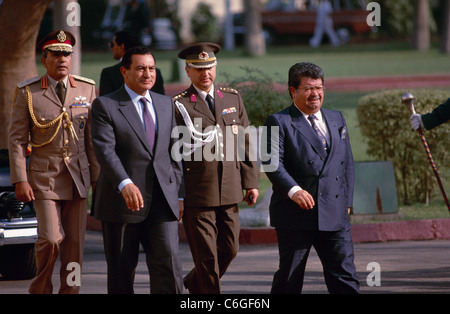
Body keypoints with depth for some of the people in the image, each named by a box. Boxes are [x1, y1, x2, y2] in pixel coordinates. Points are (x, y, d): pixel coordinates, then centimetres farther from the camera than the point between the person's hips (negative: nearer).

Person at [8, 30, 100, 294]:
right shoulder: (28, 93, -2)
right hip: (44, 176, -3)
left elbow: (93, 137, 8)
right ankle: (41, 288, 11)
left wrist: (97, 175, 4)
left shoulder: (87, 89, 5)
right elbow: (17, 139, -2)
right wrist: (20, 180, -8)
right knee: (51, 239, -12)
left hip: (78, 177, 3)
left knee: (75, 242, 2)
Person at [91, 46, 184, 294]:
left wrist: (174, 190, 9)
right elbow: (104, 150, -17)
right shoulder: (104, 106, -4)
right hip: (121, 203, -3)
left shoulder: (166, 104, 14)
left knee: (169, 266, -9)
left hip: (162, 202, 3)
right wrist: (125, 184, -32)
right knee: (121, 272, 4)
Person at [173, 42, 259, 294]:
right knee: (206, 256, -3)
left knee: (229, 249, 12)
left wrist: (250, 181, 9)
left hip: (229, 193, 5)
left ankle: (195, 284, 35)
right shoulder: (179, 105, -5)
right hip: (196, 194, -5)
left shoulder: (233, 99, 11)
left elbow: (245, 143, 14)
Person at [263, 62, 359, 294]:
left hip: (335, 214, 4)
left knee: (345, 277, -1)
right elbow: (272, 162, -13)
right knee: (289, 278, 4)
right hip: (295, 214, -4)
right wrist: (293, 190, -27)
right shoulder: (279, 122, -1)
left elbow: (347, 163, 20)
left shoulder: (336, 119, 18)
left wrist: (346, 200, 11)